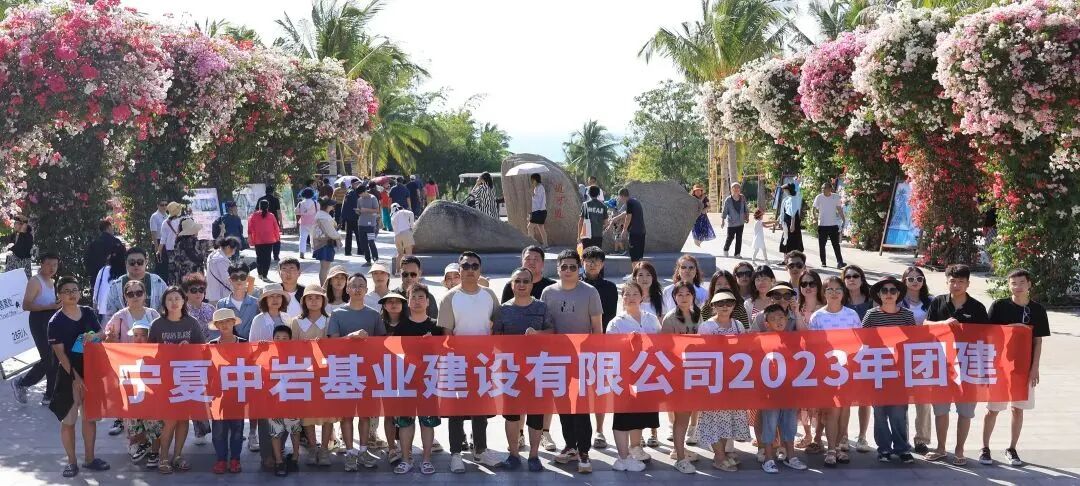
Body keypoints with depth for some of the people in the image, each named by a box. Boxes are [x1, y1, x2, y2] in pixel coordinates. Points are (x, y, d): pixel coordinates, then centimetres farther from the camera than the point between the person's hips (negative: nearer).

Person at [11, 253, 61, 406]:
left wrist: (59, 305, 11)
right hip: (39, 322, -8)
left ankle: (49, 396, 14)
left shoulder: (53, 282, 15)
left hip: (53, 321, 8)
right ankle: (21, 383, 9)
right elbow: (26, 305, -20)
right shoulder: (35, 282, -11)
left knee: (55, 359, 6)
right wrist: (49, 306, -26)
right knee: (47, 359, -11)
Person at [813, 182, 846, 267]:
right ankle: (823, 262, 13)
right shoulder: (819, 198, -2)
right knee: (822, 245, 4)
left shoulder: (836, 197, 1)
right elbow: (814, 210, 7)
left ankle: (839, 262, -5)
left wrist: (843, 220, 3)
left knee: (836, 244, -3)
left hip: (833, 225, 0)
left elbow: (839, 209, 7)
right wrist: (816, 214, -9)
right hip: (822, 225, 0)